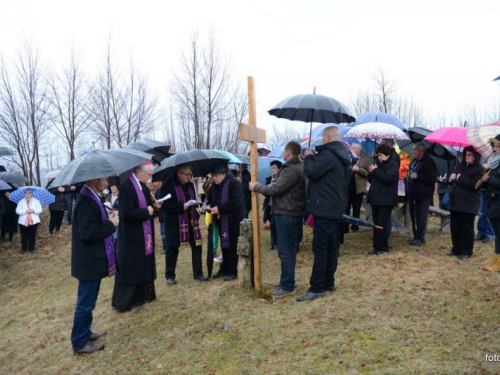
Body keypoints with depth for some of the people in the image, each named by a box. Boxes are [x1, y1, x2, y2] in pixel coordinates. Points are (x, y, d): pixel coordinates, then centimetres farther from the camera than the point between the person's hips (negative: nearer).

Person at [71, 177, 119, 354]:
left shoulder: (91, 198, 8)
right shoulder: (86, 201, -23)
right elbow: (87, 233, -28)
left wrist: (108, 222, 4)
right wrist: (110, 224, -19)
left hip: (93, 260, 10)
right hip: (89, 262, -10)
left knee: (87, 301, 22)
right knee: (85, 303, 3)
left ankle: (85, 332, 36)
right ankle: (80, 343, 15)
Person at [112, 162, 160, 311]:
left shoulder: (142, 185, 7)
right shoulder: (126, 187, -22)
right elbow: (126, 214, -28)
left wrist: (153, 206, -2)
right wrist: (146, 212, -19)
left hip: (144, 235, 9)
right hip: (132, 237, -9)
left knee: (143, 267, 18)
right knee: (129, 269, 2)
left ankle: (142, 295, 31)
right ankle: (125, 301, 15)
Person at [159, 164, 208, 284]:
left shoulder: (190, 185, 9)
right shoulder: (168, 185, -11)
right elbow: (165, 204, -19)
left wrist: (197, 205, -1)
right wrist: (182, 206, -25)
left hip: (191, 221, 6)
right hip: (174, 222, -5)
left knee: (196, 246, 5)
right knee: (172, 248, 5)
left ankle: (198, 273, 18)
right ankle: (170, 275, 20)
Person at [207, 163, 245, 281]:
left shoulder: (234, 183, -13)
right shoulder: (214, 186, 11)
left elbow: (235, 201, -23)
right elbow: (211, 200, 19)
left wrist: (219, 208, -25)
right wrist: (209, 206, -5)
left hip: (233, 221, -7)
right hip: (221, 221, 7)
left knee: (232, 247, -1)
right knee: (224, 246, 15)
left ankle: (232, 271, 9)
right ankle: (224, 269, 26)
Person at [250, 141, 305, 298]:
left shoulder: (291, 170, -19)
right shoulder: (299, 167, 16)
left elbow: (275, 189, -19)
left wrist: (256, 187, -6)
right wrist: (265, 186, 13)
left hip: (286, 214, -11)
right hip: (293, 213, 11)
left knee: (285, 251, -5)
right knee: (289, 249, 15)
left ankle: (287, 286, 1)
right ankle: (287, 281, 25)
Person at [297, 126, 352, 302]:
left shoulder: (327, 154, -16)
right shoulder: (342, 157, 16)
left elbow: (311, 172, -22)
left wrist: (309, 157, -4)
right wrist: (314, 158, 16)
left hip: (324, 209, -10)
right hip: (336, 208, 10)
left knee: (320, 248, -8)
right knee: (331, 247, 14)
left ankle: (317, 288, -6)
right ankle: (329, 282, 22)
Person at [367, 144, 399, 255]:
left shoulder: (393, 165, -7)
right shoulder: (379, 163, 16)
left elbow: (387, 178, -24)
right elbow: (371, 179, 19)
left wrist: (376, 170, -17)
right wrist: (371, 172, -1)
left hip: (386, 199, -7)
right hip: (376, 197, 8)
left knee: (381, 224, -8)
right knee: (376, 224, 8)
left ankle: (383, 247, 2)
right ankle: (377, 246, 14)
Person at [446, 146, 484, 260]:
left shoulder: (479, 169, -6)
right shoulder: (460, 165, 17)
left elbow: (474, 184, -22)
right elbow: (453, 180, 23)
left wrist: (461, 178, -16)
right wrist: (451, 178, 0)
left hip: (468, 204, -7)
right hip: (455, 202, 7)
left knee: (466, 229, 1)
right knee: (455, 227, 12)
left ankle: (466, 251, 11)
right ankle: (456, 249, 23)